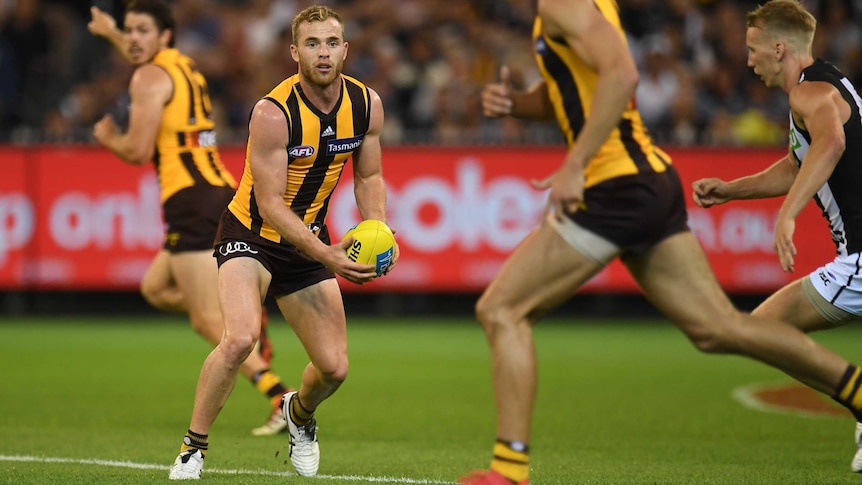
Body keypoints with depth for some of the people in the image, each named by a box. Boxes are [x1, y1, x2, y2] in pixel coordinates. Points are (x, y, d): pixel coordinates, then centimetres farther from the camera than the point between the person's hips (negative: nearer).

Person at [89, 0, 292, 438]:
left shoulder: (149, 77, -6)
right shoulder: (184, 66, 21)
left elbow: (137, 151, -13)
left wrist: (107, 138, 8)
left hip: (192, 202, -9)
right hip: (223, 193, 9)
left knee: (208, 321, -12)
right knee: (156, 287, 24)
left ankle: (281, 399, -25)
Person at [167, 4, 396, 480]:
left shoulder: (367, 104, -8)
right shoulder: (272, 113, -25)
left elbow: (368, 176, 7)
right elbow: (270, 204, -25)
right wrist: (327, 257, -35)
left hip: (309, 239, 5)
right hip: (251, 232, -5)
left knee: (334, 368, 3)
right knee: (241, 337, -31)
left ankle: (299, 413, 40)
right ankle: (192, 449, -14)